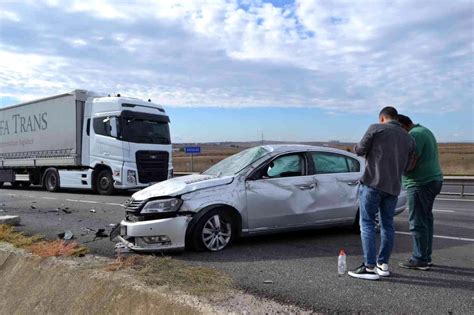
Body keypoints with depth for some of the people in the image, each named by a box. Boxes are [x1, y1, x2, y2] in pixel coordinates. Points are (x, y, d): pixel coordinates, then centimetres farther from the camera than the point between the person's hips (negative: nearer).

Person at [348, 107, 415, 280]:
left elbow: (360, 150, -2)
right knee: (387, 224, 14)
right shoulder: (409, 139, 15)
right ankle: (383, 264, 18)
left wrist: (356, 147, 20)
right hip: (393, 187, 5)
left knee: (367, 223, -1)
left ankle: (370, 267, -3)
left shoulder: (376, 128, -1)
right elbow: (406, 166, 16)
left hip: (373, 183, -5)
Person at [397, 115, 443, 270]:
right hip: (432, 180, 11)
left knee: (417, 222, -5)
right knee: (426, 219, 15)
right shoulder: (424, 131, 19)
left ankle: (420, 260, 0)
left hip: (420, 183, -11)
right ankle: (426, 257, 23)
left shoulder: (415, 135, -15)